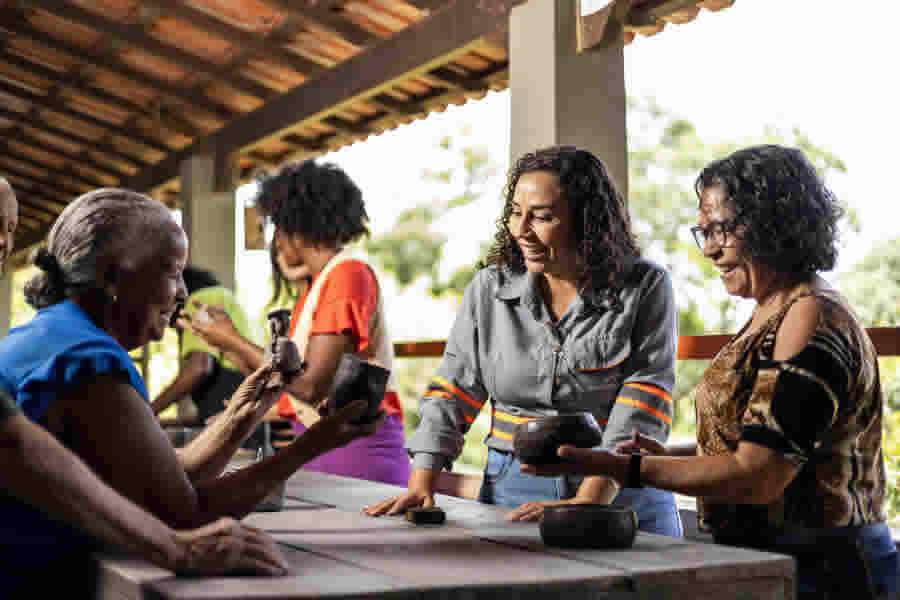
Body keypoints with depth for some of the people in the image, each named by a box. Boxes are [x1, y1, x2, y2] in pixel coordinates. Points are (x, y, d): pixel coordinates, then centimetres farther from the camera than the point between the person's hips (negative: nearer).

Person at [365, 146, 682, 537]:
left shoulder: (646, 288, -2)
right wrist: (421, 484, -6)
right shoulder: (490, 289, 7)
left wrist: (587, 502, -20)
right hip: (512, 489, 2)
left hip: (621, 493, -2)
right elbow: (452, 392, 7)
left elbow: (642, 407, -10)